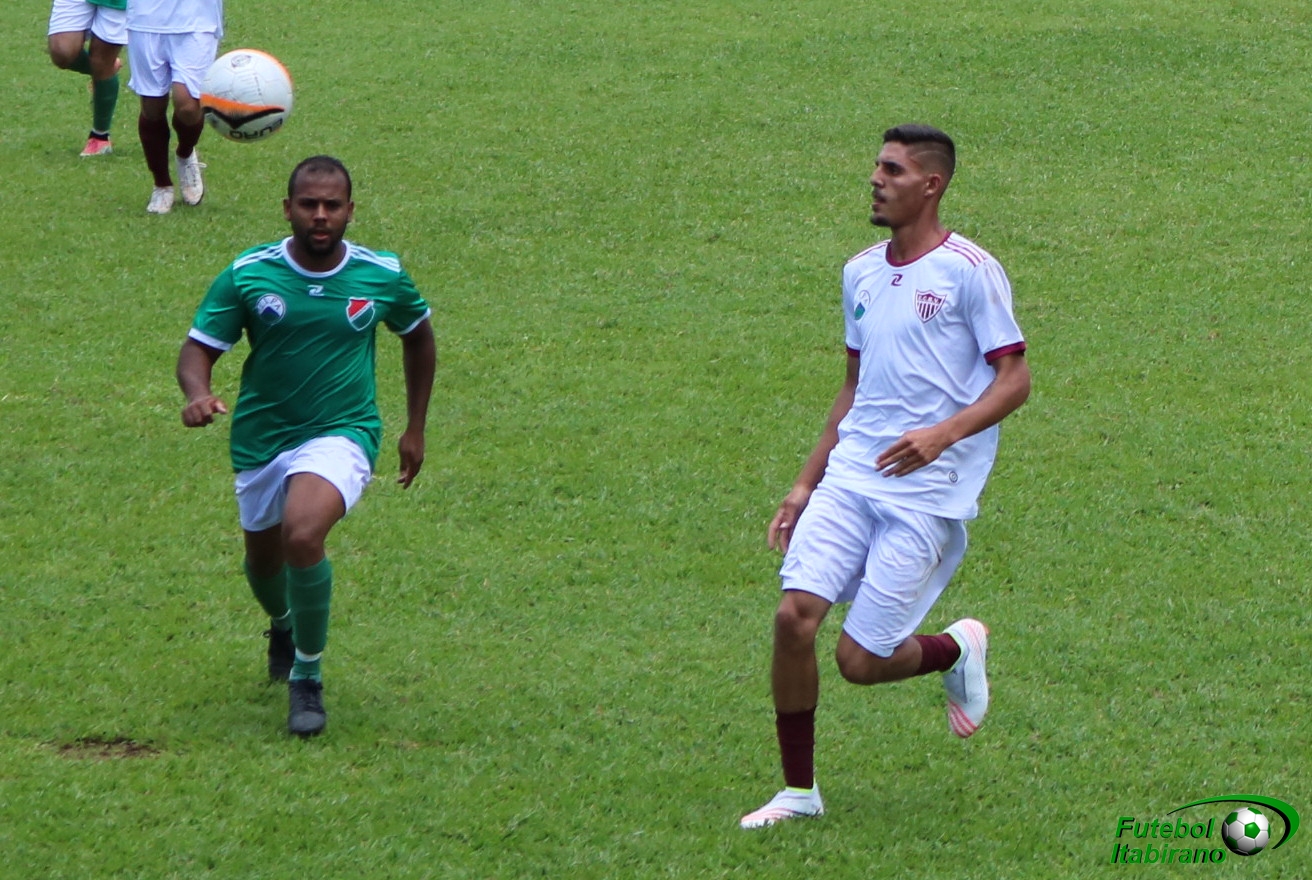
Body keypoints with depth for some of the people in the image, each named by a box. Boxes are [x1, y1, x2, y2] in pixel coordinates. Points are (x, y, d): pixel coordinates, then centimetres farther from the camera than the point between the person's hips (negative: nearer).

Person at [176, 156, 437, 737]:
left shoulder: (383, 275, -7)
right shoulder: (247, 274, -10)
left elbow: (418, 335, 13)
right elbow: (198, 348, -6)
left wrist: (415, 428, 14)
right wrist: (197, 394, -30)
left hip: (342, 433, -3)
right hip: (261, 438, 3)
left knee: (303, 534, -30)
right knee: (263, 560, 19)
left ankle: (307, 678, -11)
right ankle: (283, 625, 59)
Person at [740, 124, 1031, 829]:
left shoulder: (970, 271, -7)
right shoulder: (860, 273, 14)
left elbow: (1014, 379, -8)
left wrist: (943, 433, -24)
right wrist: (806, 484, 19)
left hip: (928, 493, -6)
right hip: (849, 477, 6)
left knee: (861, 659, -8)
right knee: (794, 617, -11)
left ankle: (959, 649, 24)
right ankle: (797, 790, 4)